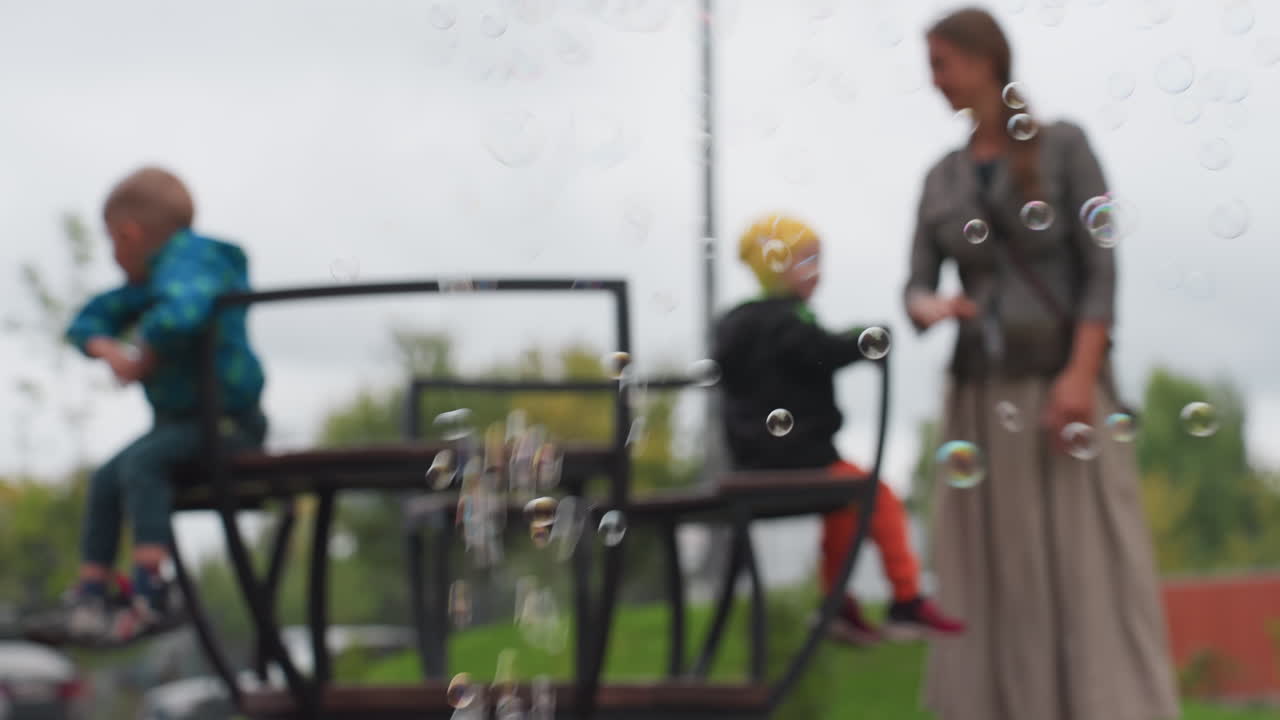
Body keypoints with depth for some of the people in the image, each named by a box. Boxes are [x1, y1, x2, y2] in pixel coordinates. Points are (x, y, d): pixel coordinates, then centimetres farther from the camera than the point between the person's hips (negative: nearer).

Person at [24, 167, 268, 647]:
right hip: (183, 419, 11)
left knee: (140, 463, -29)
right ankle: (92, 594, 13)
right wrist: (108, 349, -3)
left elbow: (179, 316, -41)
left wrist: (143, 360, -23)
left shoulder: (185, 265, -18)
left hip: (222, 420, -11)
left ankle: (152, 594, -32)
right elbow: (89, 321, 20)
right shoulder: (151, 281, 15)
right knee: (105, 481, 9)